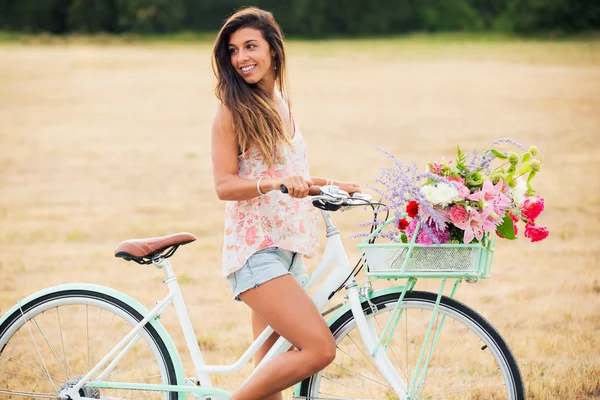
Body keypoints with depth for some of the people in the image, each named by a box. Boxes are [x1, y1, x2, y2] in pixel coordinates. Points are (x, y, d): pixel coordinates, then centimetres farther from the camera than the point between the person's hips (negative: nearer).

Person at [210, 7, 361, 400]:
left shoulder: (281, 102, 15)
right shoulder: (233, 109, -7)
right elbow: (224, 184, -14)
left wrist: (332, 185, 16)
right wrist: (278, 182, -29)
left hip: (288, 247, 7)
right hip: (256, 250, -7)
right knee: (320, 348, -20)